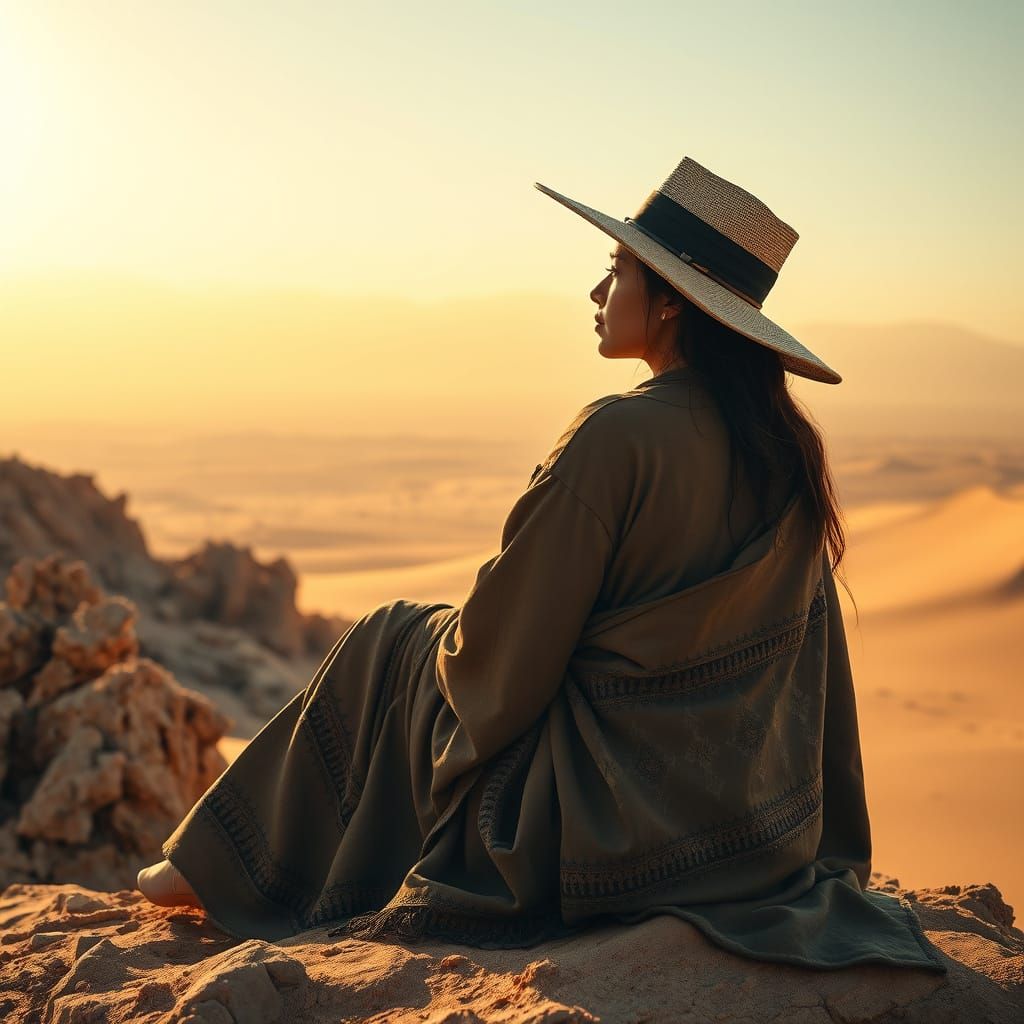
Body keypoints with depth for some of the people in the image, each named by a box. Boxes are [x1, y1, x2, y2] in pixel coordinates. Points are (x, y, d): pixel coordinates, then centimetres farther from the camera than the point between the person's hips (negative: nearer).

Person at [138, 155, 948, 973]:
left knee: (392, 642, 15)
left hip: (614, 832, -7)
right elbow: (820, 661, 9)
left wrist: (448, 638, 7)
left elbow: (500, 661, -16)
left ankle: (231, 875, 33)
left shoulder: (615, 438, -22)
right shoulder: (788, 445, 2)